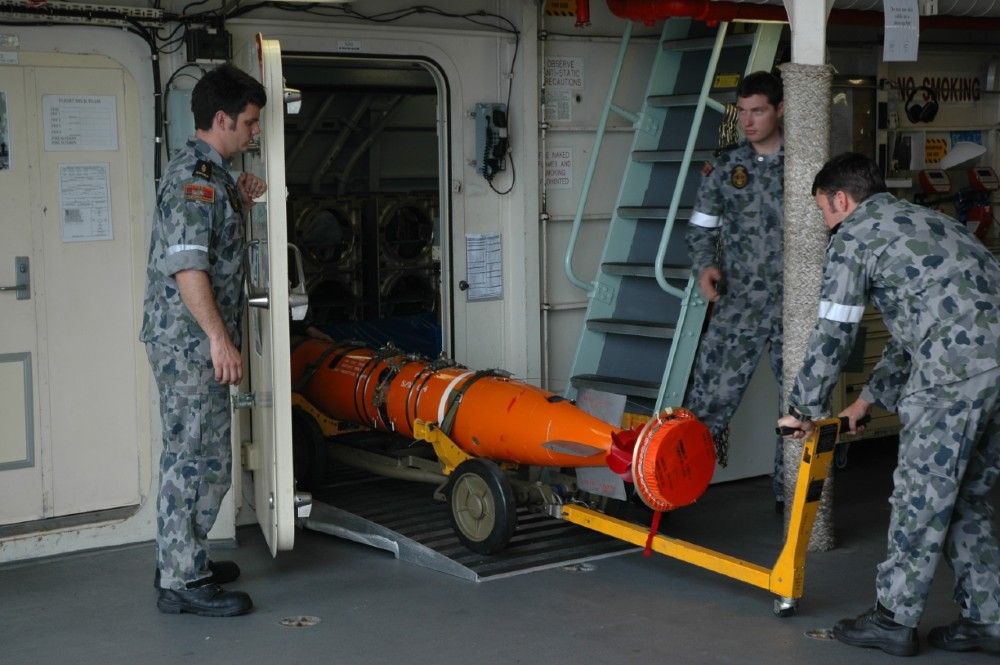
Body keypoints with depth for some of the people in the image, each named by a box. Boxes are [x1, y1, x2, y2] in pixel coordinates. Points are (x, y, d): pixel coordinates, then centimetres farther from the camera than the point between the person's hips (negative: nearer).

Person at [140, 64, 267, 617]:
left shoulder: (209, 174, 16)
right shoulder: (195, 177, -16)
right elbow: (186, 264, -24)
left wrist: (239, 205, 14)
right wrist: (219, 337, -24)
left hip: (194, 343, 11)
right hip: (190, 342, -11)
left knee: (190, 456, 18)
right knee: (198, 458, -6)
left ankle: (183, 560, 29)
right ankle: (183, 582, 1)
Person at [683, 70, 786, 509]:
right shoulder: (724, 168, 7)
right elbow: (701, 228, 11)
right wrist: (704, 265, -7)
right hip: (739, 304, 0)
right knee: (712, 399, -7)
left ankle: (789, 493, 19)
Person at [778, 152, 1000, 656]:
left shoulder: (854, 234, 5)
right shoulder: (924, 220, 31)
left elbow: (833, 333, 2)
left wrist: (802, 410, 13)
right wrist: (869, 400, 36)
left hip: (957, 366, -9)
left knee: (922, 495, 1)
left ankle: (894, 619, 10)